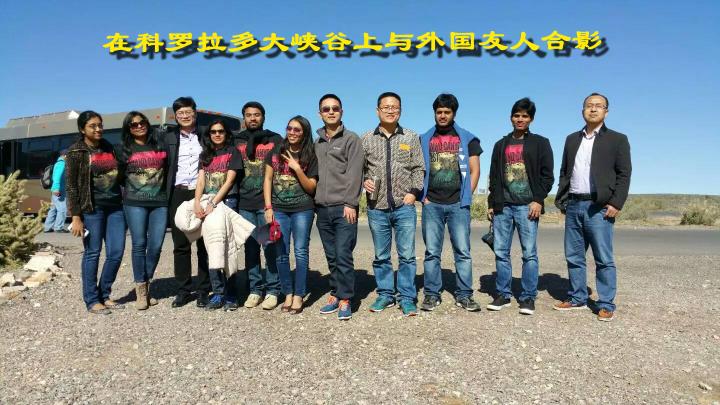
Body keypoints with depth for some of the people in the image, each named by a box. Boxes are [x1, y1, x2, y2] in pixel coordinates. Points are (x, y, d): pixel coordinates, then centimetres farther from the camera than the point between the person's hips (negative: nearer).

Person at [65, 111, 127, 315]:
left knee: (116, 252, 4)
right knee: (92, 253, 1)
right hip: (92, 208, -5)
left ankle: (104, 295, 19)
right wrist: (76, 217, -12)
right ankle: (92, 300, 13)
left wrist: (124, 203, 10)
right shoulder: (76, 152, -1)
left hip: (115, 206, 5)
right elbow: (71, 186, -5)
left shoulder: (109, 147, 13)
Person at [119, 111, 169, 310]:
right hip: (135, 203, -1)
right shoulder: (125, 150, 9)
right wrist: (126, 194, 6)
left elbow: (169, 171, 16)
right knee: (139, 244, -4)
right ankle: (140, 289, 4)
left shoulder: (160, 145, 13)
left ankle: (146, 285, 13)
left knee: (156, 246, -2)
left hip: (160, 202, 2)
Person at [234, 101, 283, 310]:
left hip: (267, 202, -3)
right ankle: (255, 289, 16)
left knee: (270, 247, -3)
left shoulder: (275, 140, 7)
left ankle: (273, 290, 6)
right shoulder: (237, 141, 14)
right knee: (250, 248, 7)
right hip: (244, 203, 3)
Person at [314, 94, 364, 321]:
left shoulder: (351, 139, 1)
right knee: (331, 256, 10)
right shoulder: (317, 143, 18)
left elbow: (354, 174, -7)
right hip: (322, 209, 5)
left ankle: (345, 300, 2)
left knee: (343, 255, -7)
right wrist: (315, 202, 11)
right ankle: (336, 295, 19)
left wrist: (350, 203, -14)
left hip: (343, 208, -5)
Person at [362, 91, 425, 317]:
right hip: (376, 207, 1)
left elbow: (419, 169, 7)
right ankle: (385, 295, 22)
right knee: (381, 256, 9)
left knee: (407, 255, 0)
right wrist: (364, 181, -7)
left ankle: (407, 298, 10)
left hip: (404, 206, -1)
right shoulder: (366, 139, 7)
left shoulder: (411, 138, 7)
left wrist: (414, 192, -5)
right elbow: (358, 168, 11)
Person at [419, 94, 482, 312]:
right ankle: (431, 294, 12)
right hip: (432, 204, 1)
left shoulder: (467, 139, 9)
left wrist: (466, 196, -2)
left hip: (458, 204, 0)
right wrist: (423, 196, 0)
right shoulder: (424, 139, 12)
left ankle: (464, 295, 10)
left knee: (463, 251, 0)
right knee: (432, 252, 3)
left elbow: (474, 171, 7)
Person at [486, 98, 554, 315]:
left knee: (529, 253, -3)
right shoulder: (501, 145, 17)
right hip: (502, 206, 3)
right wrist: (491, 204, 10)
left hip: (527, 206, -3)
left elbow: (547, 175, 1)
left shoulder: (540, 143, 8)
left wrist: (538, 200, -10)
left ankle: (528, 297, 6)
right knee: (501, 252, 4)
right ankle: (503, 294, 14)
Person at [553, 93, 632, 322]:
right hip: (573, 205, 5)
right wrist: (561, 198, 7)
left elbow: (624, 174, -2)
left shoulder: (617, 139, 4)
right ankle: (577, 298, 21)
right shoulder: (572, 139, 16)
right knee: (573, 257, 10)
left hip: (599, 207, -4)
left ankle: (606, 305, 8)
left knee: (604, 259, -1)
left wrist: (616, 203, -11)